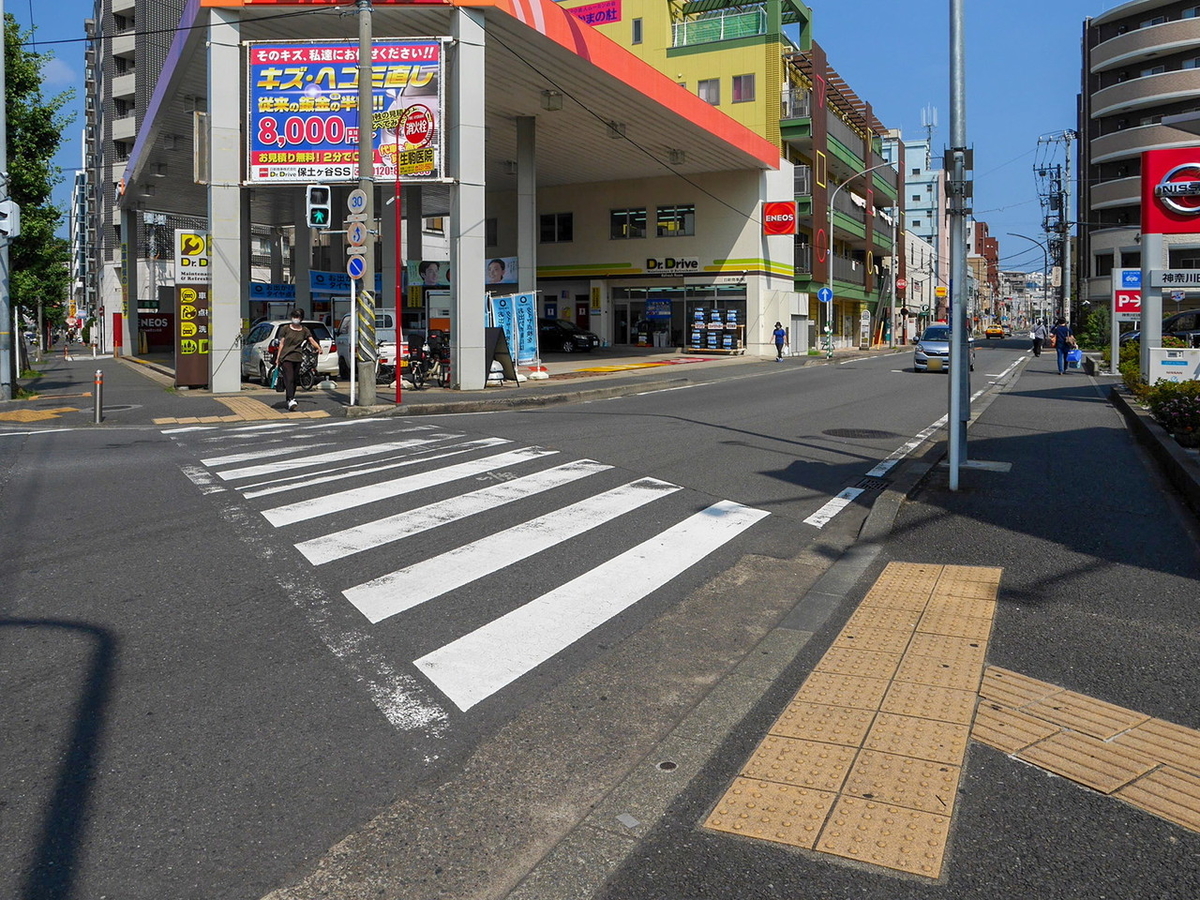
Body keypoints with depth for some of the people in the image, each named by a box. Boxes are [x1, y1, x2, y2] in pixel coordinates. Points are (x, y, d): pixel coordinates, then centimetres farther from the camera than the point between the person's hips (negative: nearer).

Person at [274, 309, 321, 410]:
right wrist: (277, 358, 2)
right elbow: (281, 344, 5)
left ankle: (289, 399, 22)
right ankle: (291, 400, -27)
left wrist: (318, 347, -20)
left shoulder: (304, 330, 11)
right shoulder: (285, 329, 5)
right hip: (286, 357, -3)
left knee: (294, 380, 9)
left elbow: (312, 340, 0)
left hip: (298, 357, 3)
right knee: (289, 379, -15)